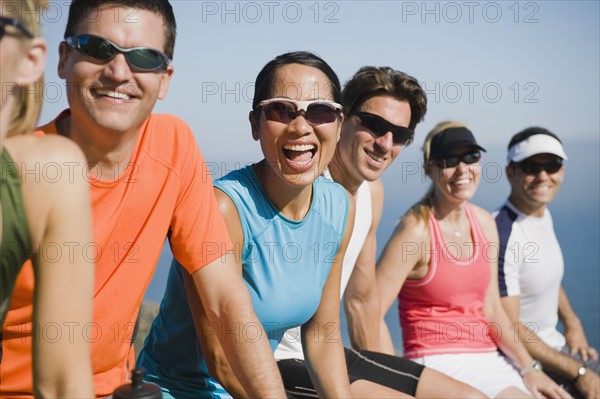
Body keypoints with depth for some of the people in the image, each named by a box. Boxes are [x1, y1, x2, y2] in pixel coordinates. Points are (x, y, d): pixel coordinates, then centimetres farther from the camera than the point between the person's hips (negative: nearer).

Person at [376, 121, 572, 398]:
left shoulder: (484, 222, 8)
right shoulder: (416, 230, -14)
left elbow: (491, 308, 12)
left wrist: (528, 368, 4)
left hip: (488, 359, 7)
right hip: (439, 362, -7)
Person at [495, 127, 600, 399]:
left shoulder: (543, 213, 3)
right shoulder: (504, 234, -24)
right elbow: (508, 327, -24)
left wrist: (572, 323, 7)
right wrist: (578, 373, -19)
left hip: (553, 344, 9)